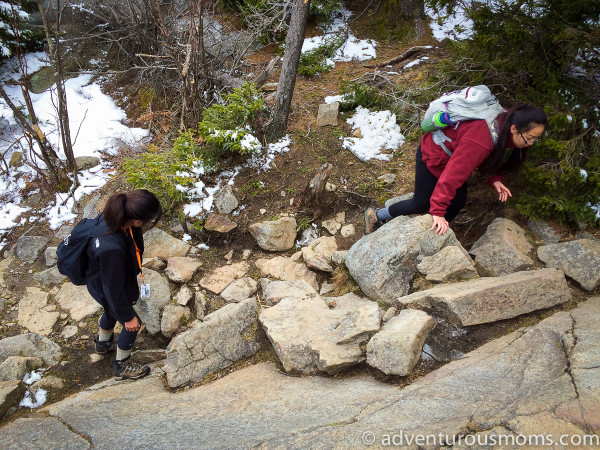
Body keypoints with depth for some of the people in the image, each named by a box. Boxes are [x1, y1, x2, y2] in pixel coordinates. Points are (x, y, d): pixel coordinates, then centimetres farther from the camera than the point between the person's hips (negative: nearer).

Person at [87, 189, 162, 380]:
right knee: (132, 325, 17)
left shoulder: (113, 216, -23)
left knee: (112, 312, 36)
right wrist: (128, 316, -14)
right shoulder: (111, 248, -47)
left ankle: (103, 343, 67)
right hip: (106, 291, -8)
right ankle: (122, 366, 43)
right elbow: (113, 289, -31)